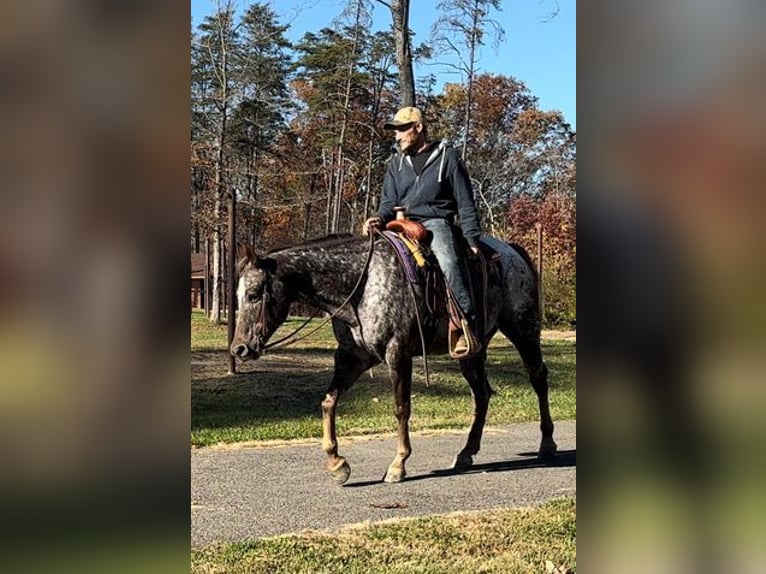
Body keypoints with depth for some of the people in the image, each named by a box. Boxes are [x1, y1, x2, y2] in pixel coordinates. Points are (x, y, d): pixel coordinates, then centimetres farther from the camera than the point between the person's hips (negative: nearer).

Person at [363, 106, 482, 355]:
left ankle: (468, 327, -38)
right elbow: (389, 201, 14)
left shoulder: (446, 156, 5)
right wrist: (380, 218, -10)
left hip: (436, 221, -6)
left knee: (449, 261, -33)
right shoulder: (397, 162, 18)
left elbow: (465, 202, 4)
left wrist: (472, 239, -3)